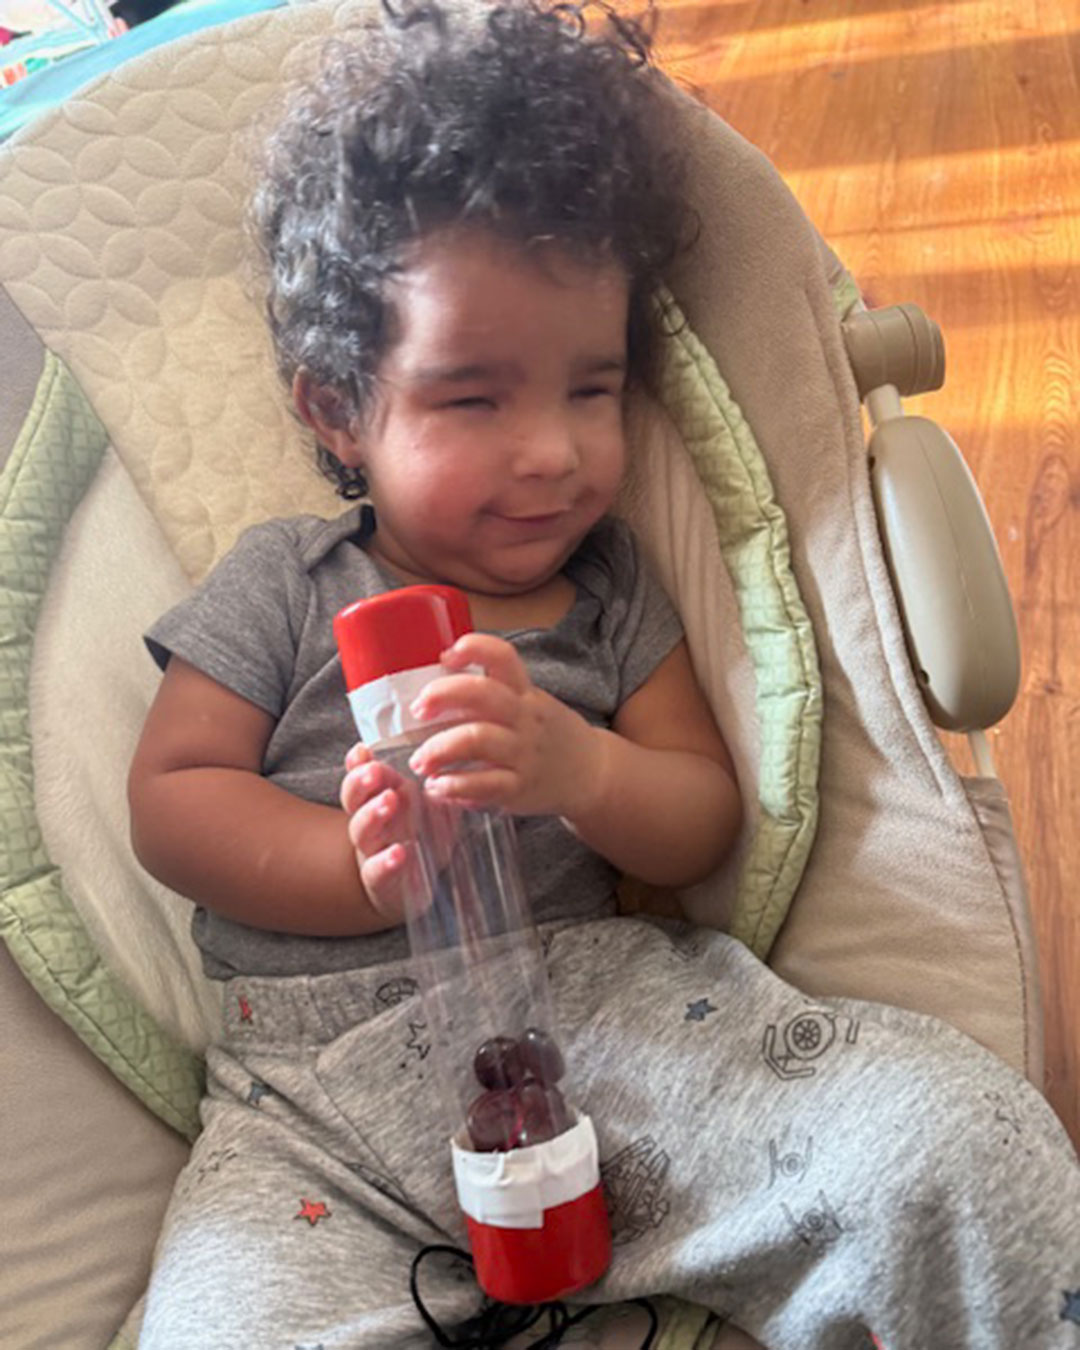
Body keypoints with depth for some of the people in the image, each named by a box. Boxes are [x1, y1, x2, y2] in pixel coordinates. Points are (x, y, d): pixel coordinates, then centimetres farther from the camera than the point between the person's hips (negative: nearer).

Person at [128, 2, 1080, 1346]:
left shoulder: (613, 594, 12)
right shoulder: (283, 583, 6)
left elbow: (705, 823, 7)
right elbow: (170, 800, 3)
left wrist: (577, 767, -16)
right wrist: (360, 872, -14)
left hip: (608, 1001, 2)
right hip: (319, 1071, -1)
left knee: (960, 1142, -17)